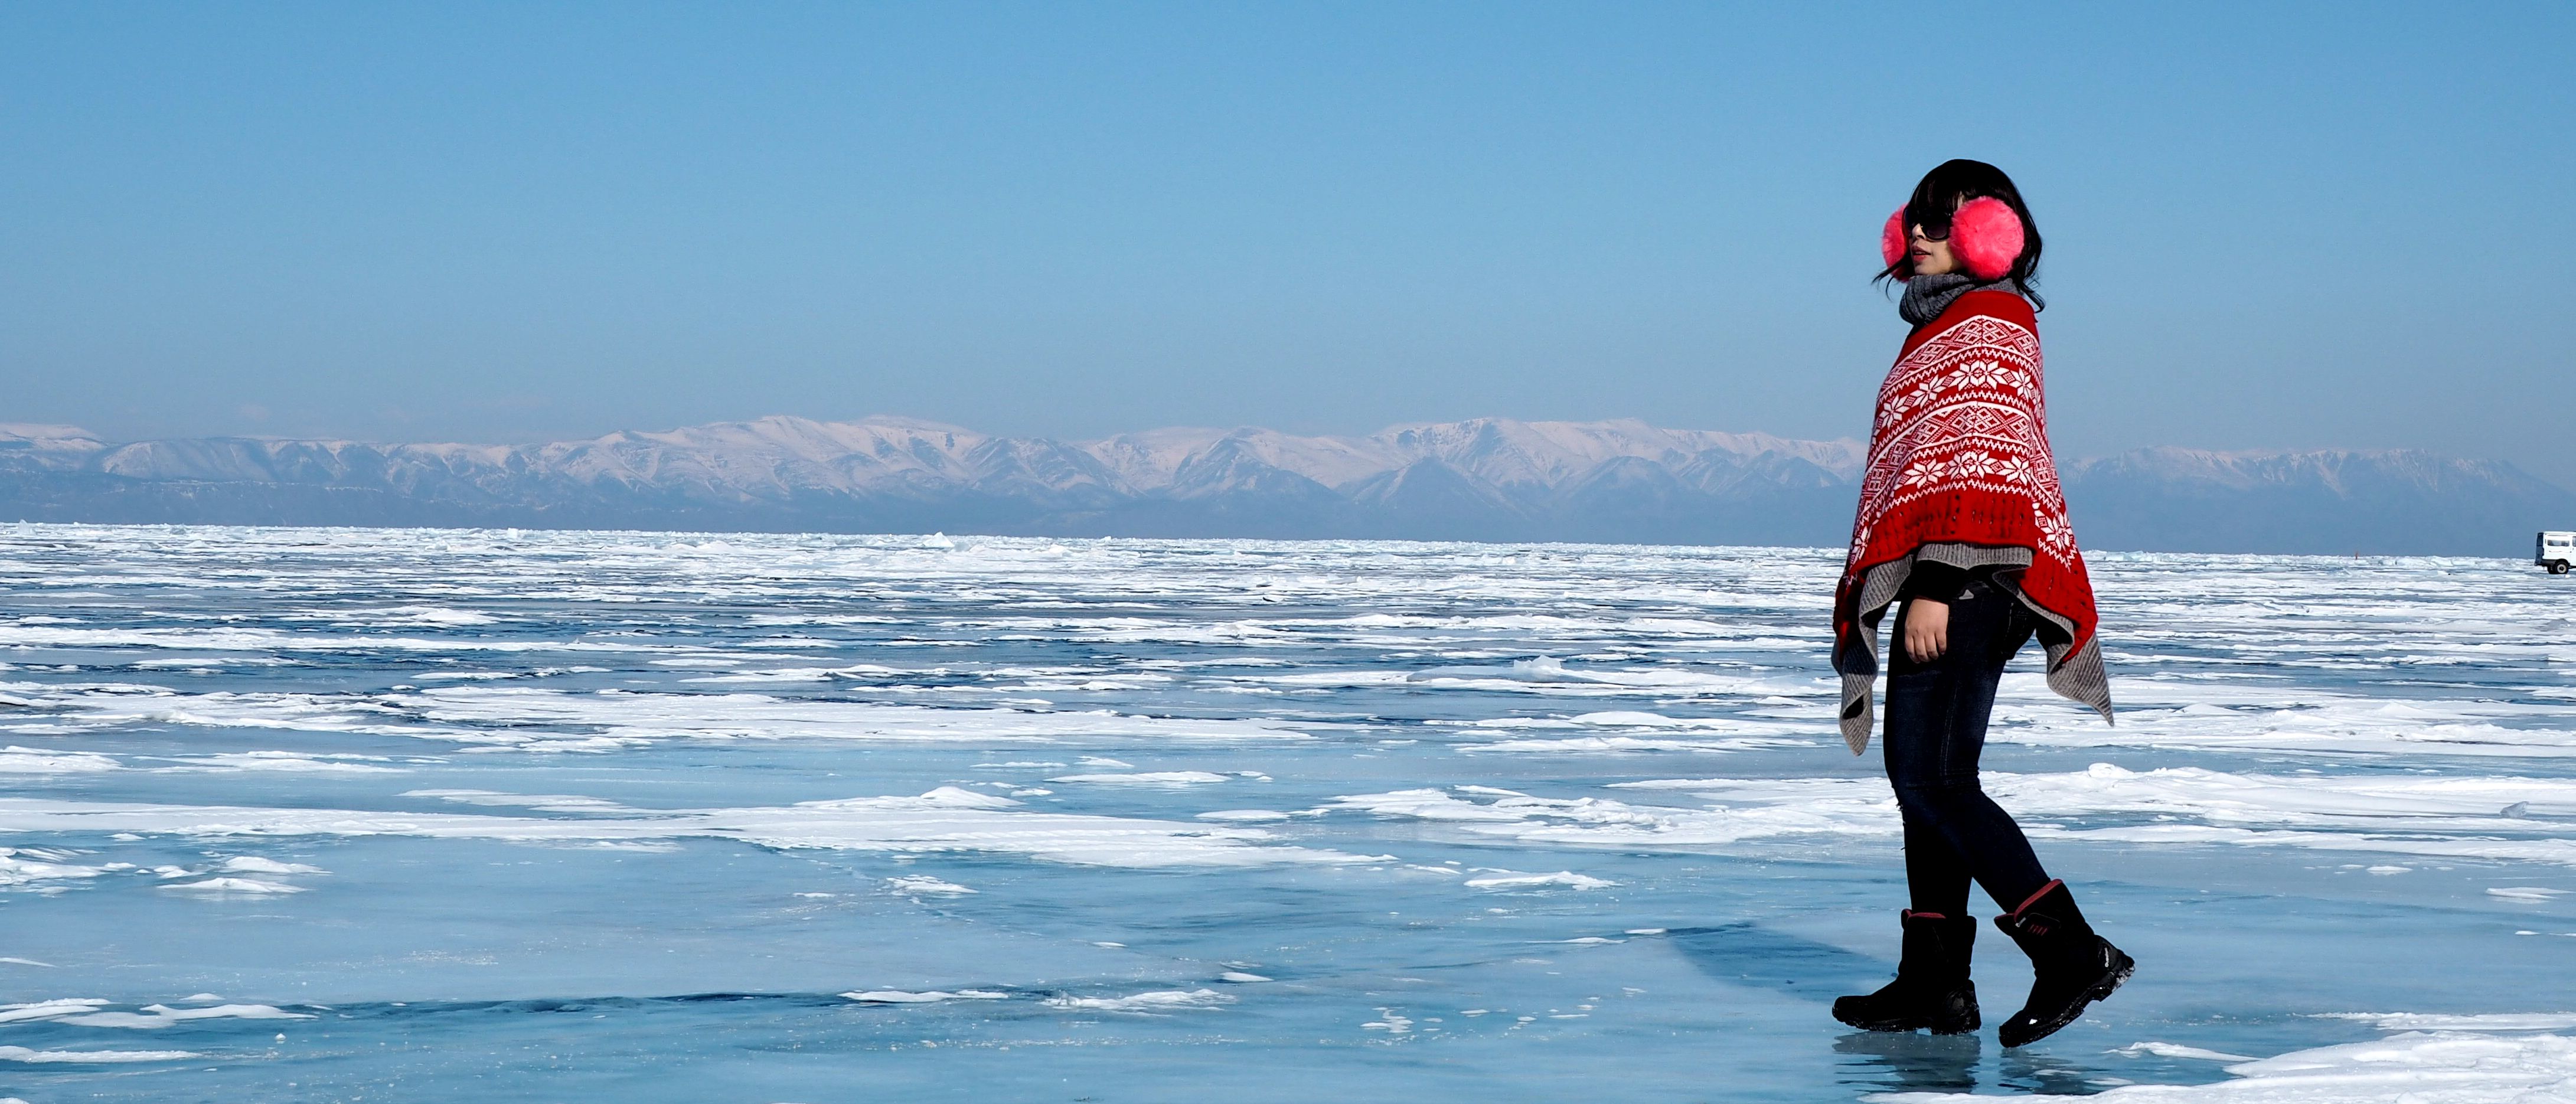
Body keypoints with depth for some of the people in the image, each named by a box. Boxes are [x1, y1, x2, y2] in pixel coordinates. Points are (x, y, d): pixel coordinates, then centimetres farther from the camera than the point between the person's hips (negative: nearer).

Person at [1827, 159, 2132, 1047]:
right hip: (1941, 583, 10)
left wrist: (1934, 585, -22)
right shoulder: (1943, 325, 22)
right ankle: (1935, 982, 10)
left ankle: (2072, 950, -14)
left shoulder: (1988, 324, -8)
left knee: (1933, 779, -14)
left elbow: (1982, 464, -17)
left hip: (1965, 576, -10)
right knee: (1922, 778, 8)